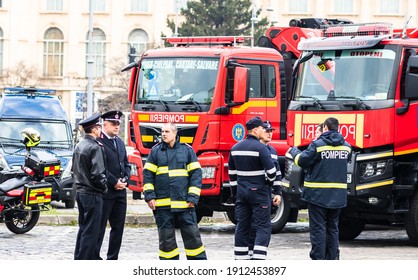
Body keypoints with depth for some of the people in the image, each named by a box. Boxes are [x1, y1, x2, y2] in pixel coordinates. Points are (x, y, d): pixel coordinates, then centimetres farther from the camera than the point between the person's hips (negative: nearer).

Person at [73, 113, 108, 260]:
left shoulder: (79, 146, 12)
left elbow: (74, 170, 19)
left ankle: (78, 258, 20)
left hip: (80, 192, 9)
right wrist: (104, 184, -6)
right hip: (92, 193, -9)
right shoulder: (95, 147, -16)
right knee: (91, 231, -5)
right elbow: (98, 173, -21)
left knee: (83, 228, 16)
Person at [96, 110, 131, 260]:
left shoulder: (120, 142, 17)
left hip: (120, 191, 8)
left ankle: (113, 258, 17)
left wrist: (125, 179, 2)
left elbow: (126, 164, 20)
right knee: (100, 227, -3)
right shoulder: (98, 142, -11)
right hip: (105, 191, -8)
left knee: (118, 227, 10)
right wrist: (114, 182, -16)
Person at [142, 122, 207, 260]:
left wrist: (193, 197, -5)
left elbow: (196, 174, 4)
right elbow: (148, 174, 9)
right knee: (166, 238, 5)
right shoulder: (156, 151, 8)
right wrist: (149, 196, -2)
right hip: (162, 204, 1)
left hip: (184, 202, -1)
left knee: (192, 234, 0)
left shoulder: (187, 150, 6)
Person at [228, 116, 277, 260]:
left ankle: (240, 258, 11)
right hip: (258, 191, -7)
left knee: (242, 226, 11)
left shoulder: (235, 148, 8)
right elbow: (271, 171, -15)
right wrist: (270, 179, 6)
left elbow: (231, 172, 16)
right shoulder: (260, 148, -14)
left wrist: (235, 189, 23)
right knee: (263, 226, -3)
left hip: (242, 192, 7)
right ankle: (258, 258, -14)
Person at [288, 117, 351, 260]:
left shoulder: (318, 145, -12)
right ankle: (332, 258, 14)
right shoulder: (346, 146, 5)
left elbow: (302, 161, -8)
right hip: (338, 195, 5)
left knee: (318, 228, -2)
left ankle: (318, 259, -4)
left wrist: (294, 151, 13)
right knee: (333, 228, 14)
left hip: (318, 194, -5)